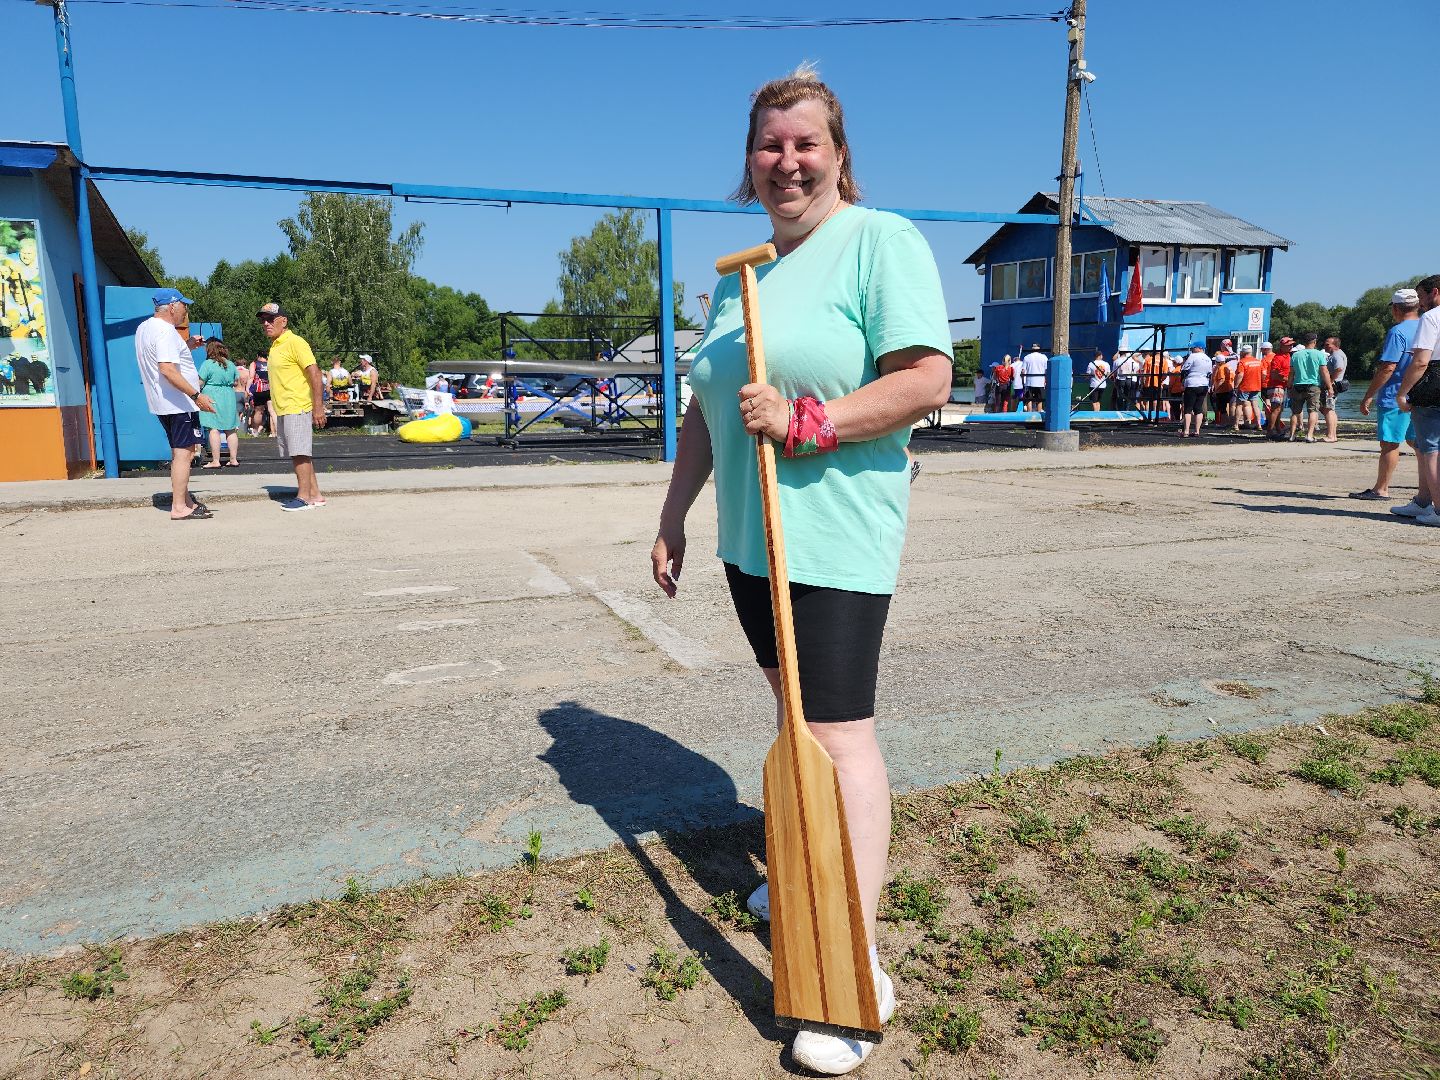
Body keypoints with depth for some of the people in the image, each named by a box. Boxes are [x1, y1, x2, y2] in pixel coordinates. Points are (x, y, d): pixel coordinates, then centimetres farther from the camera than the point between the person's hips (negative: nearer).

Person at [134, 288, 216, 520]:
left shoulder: (144, 328, 15)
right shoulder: (165, 331, -17)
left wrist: (186, 346, 23)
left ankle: (186, 500, 23)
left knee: (181, 453, 16)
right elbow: (167, 369, -27)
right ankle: (179, 507, -7)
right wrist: (197, 394, -28)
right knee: (183, 453, -8)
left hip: (162, 404, 10)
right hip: (180, 403, -10)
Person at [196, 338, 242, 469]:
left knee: (213, 429, -5)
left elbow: (200, 383, -9)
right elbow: (237, 382, 14)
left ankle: (215, 461, -8)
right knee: (231, 430, 9)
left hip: (212, 399, -6)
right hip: (229, 399, 6)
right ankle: (234, 459, 13)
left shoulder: (207, 364, -9)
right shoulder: (230, 364, 8)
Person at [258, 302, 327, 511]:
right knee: (299, 454, 10)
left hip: (297, 409, -10)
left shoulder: (295, 342, -10)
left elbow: (315, 373, -16)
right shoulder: (275, 346, 19)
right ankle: (315, 495, 15)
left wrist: (318, 407, -21)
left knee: (300, 453, -9)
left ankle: (303, 497, -6)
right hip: (282, 410, 10)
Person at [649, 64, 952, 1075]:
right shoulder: (741, 272, 17)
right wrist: (674, 514, 18)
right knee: (797, 715, 17)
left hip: (836, 537, -7)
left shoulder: (880, 241, -6)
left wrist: (806, 423, -22)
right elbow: (707, 409, 20)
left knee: (839, 731, -7)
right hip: (752, 536, 8)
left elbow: (928, 381, -16)